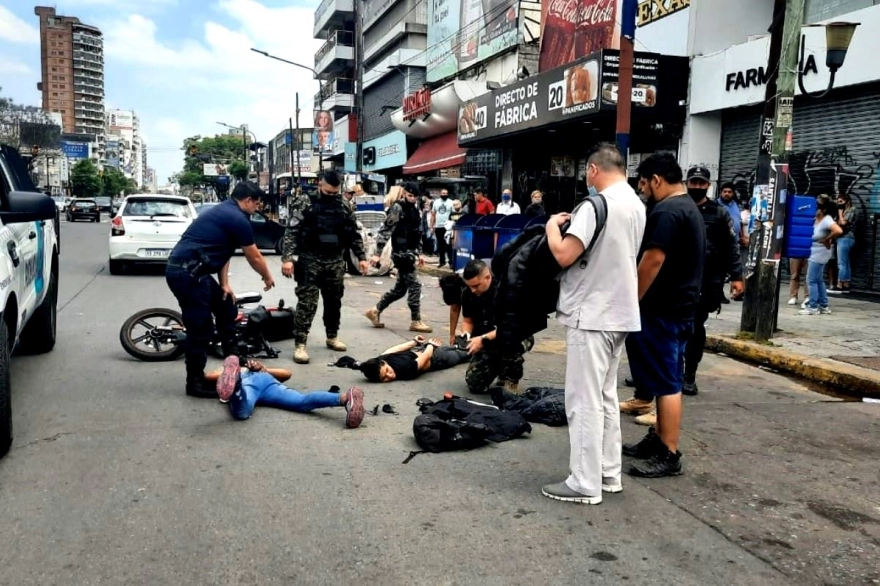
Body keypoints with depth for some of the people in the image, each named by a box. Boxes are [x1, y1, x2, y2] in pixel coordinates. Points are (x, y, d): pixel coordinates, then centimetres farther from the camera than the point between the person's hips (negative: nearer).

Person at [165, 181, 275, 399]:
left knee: (226, 308, 21)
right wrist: (268, 277, 16)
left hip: (190, 271, 11)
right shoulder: (237, 219, -11)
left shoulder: (224, 212, 19)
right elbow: (255, 258, -2)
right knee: (201, 328, -4)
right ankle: (195, 382, 6)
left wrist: (224, 284, 14)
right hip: (186, 273, -11)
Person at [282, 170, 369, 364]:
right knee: (306, 303, -7)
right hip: (310, 261, -4)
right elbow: (291, 232, -10)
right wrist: (287, 258, -20)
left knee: (334, 301, 14)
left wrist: (361, 257, 9)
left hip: (335, 262, 5)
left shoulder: (343, 207, 8)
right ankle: (300, 345, -5)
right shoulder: (304, 203, -4)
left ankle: (332, 337, 30)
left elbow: (354, 233, 15)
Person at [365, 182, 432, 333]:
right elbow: (385, 231, -15)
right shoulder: (397, 208, -10)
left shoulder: (414, 208, 15)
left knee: (400, 288, 12)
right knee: (414, 285, -6)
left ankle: (375, 311, 23)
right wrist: (378, 253, -19)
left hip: (410, 253, 9)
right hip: (401, 253, -9)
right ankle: (416, 321, 2)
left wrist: (419, 252, 19)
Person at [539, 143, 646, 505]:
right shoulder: (637, 206, 11)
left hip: (591, 314, -9)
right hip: (620, 313, 9)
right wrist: (573, 224, 17)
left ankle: (585, 484, 5)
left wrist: (552, 226, -3)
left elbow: (564, 255, -22)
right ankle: (608, 473, 25)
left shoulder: (596, 205, -17)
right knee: (606, 397, 17)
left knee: (584, 401, -2)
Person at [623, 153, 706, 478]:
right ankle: (658, 439, 26)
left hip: (662, 309, -11)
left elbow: (653, 260, -22)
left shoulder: (666, 211, -17)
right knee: (667, 380, 16)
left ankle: (669, 455, 1)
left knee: (666, 383, -5)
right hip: (680, 307, 11)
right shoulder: (689, 208, 17)